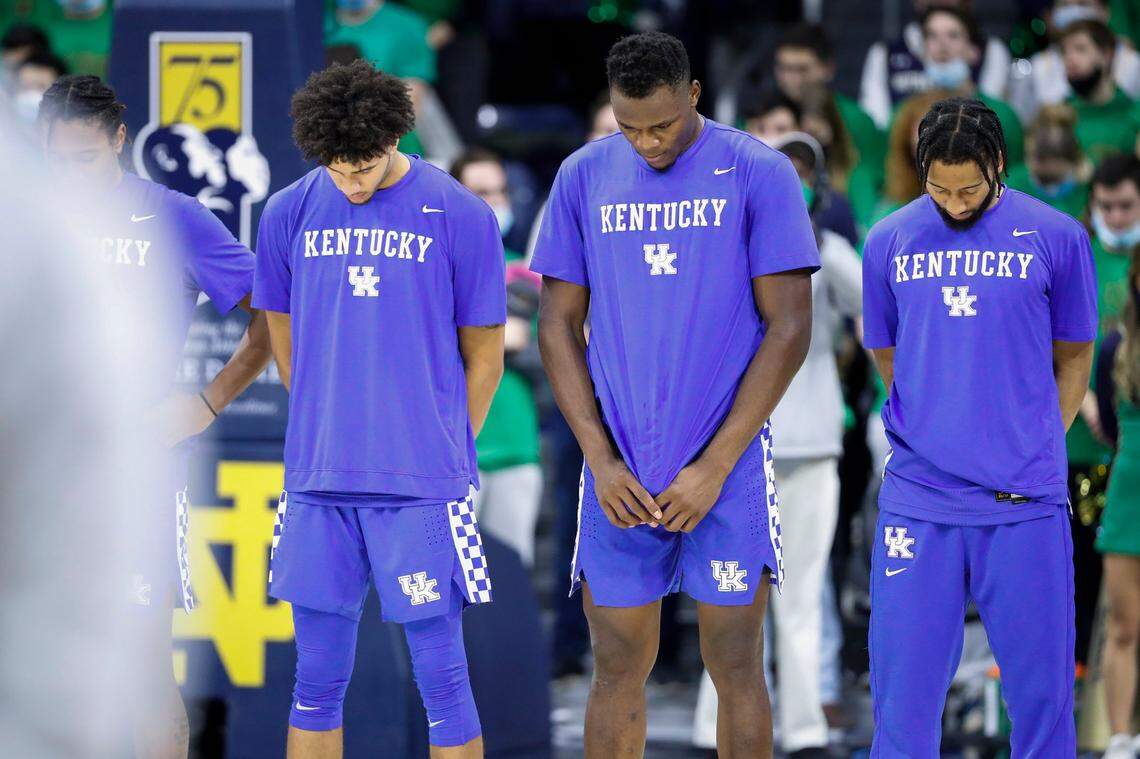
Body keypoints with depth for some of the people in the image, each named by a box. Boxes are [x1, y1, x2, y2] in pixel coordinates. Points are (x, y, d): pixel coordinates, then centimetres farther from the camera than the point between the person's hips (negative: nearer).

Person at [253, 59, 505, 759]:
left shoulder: (460, 216, -3)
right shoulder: (290, 215, 5)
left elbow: (485, 357, 5)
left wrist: (445, 452, 7)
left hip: (423, 487, -3)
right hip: (317, 486, 3)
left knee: (441, 673, -1)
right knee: (318, 678, 7)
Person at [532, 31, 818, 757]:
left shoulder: (759, 174, -4)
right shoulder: (584, 178, 5)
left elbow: (789, 329, -5)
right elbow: (559, 326, 8)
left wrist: (715, 467, -10)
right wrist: (601, 460, -3)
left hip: (726, 474, -2)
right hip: (621, 477, 3)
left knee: (736, 665, 0)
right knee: (618, 670, 4)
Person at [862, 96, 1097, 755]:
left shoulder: (1056, 237, 2)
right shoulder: (891, 242, 6)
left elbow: (1073, 358, 11)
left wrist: (1037, 448, 4)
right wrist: (936, 439, 10)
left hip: (1026, 503, -1)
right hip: (918, 501, 1)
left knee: (1041, 688, 1)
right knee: (904, 686, 2)